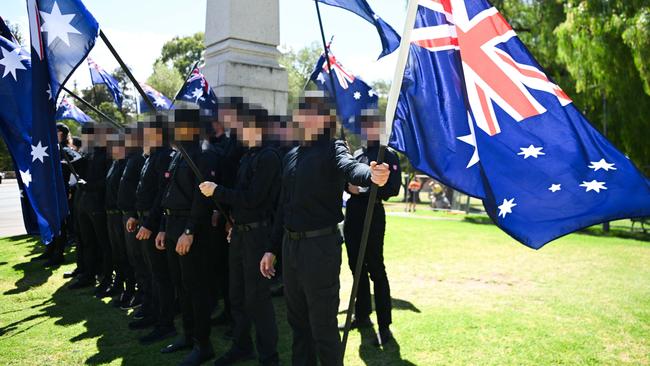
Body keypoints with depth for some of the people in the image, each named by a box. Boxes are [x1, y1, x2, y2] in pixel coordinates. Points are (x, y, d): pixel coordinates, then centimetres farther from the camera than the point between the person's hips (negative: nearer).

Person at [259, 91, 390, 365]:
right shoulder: (291, 156, 12)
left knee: (323, 325, 4)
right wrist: (272, 248, 15)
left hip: (320, 245, -7)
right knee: (297, 320, 20)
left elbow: (351, 168, -33)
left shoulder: (333, 149, -9)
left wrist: (372, 175, -56)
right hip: (290, 244, 7)